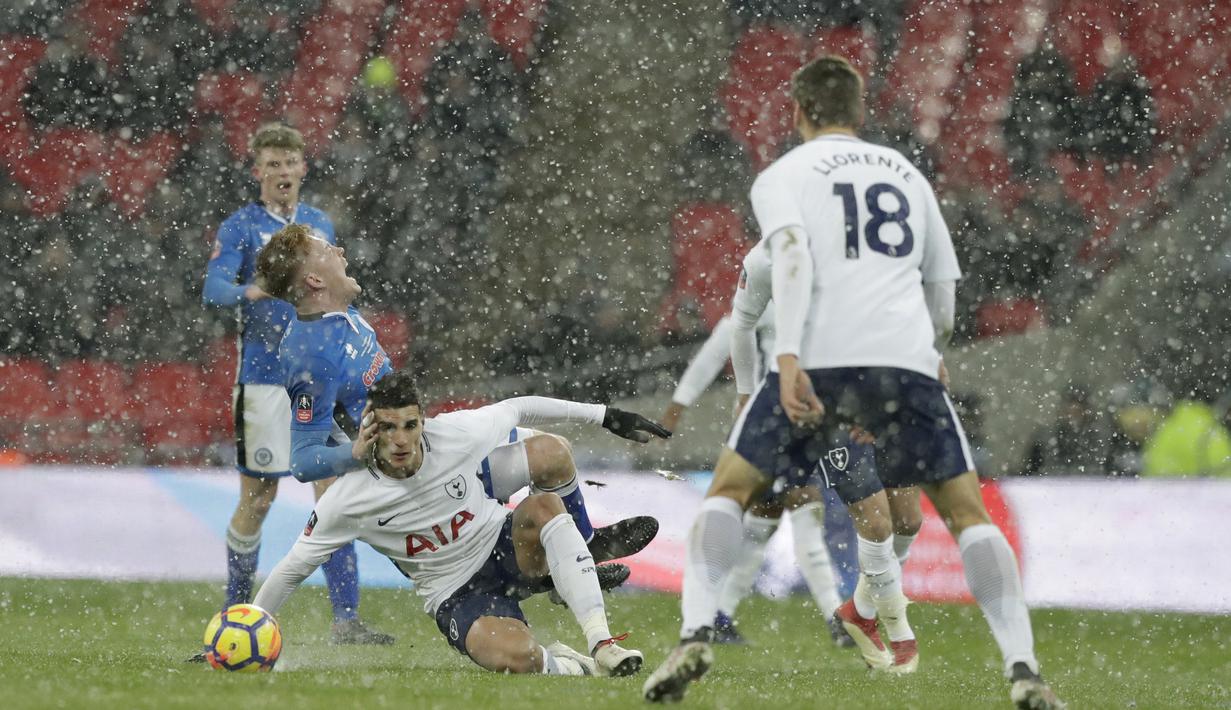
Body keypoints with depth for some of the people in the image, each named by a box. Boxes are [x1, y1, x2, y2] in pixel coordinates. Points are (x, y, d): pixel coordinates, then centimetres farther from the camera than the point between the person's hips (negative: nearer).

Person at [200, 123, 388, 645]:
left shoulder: (320, 225, 14)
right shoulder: (241, 227, -1)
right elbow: (213, 290, -14)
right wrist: (254, 291, -33)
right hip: (264, 380, -4)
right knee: (257, 499, 1)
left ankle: (346, 619, -8)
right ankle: (237, 609, 19)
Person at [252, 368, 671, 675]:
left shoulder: (455, 435, -14)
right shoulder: (348, 500, -18)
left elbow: (519, 410, 4)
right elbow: (292, 569, -7)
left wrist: (606, 416, 8)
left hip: (505, 549, 3)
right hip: (457, 596, -3)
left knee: (543, 506, -34)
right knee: (515, 658, -37)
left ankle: (601, 643, -29)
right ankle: (559, 665, 0)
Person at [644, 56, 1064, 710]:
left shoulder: (782, 176, 13)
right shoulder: (907, 175, 25)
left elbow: (792, 255, -8)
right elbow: (942, 289, 29)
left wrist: (788, 357, -19)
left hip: (818, 360, -2)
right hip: (905, 357, 2)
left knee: (729, 489, 13)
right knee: (967, 512, 10)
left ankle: (695, 633, -7)